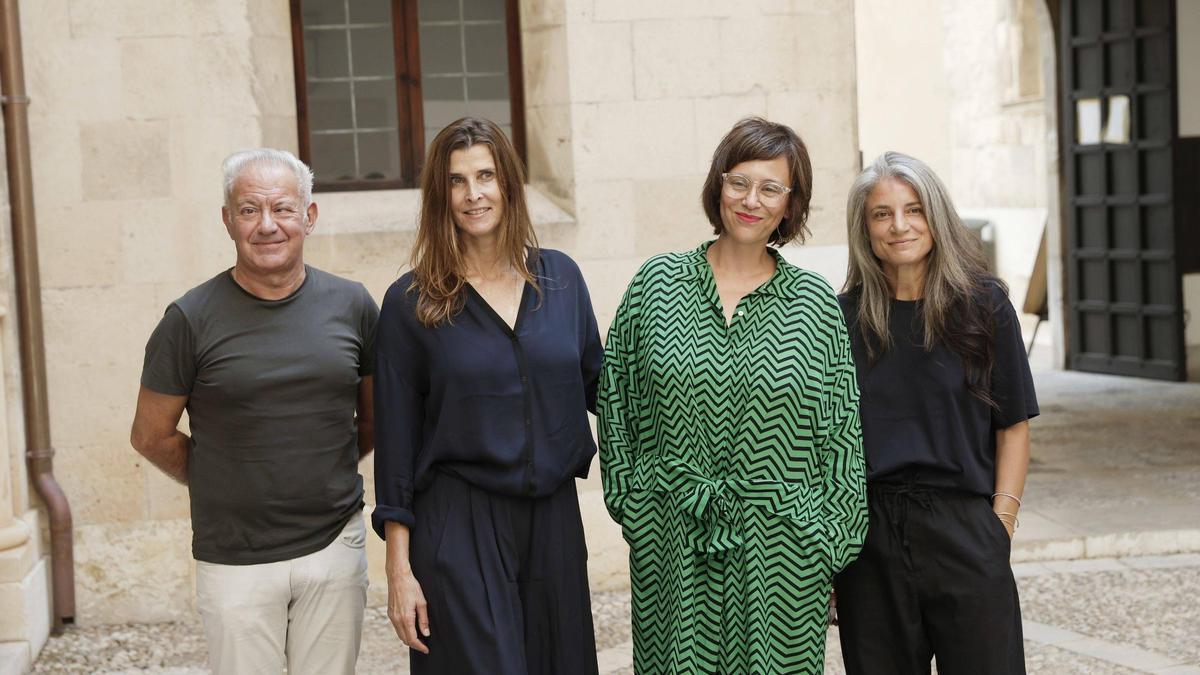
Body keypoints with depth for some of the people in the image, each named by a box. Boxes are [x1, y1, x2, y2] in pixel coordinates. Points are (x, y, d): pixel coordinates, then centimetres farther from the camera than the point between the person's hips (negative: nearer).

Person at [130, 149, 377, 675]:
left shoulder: (350, 305, 2)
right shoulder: (192, 320, -7)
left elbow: (374, 414, 15)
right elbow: (152, 436, 3)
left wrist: (328, 475, 9)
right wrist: (222, 487, 7)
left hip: (336, 547, 3)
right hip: (236, 560, -2)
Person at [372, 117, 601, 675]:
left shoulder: (560, 277, 4)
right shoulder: (410, 303, -4)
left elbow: (599, 387, 14)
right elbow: (397, 438, -3)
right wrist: (399, 568, -5)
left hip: (554, 521, 4)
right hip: (458, 527, -3)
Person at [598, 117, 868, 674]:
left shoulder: (816, 304, 3)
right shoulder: (657, 283, 4)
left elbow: (843, 431, 5)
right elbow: (614, 393, 10)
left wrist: (832, 538, 3)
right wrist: (628, 495, 5)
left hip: (781, 546, 0)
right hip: (672, 545, 1)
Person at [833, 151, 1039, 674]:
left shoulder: (983, 304, 1)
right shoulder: (843, 317, 4)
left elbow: (1013, 424, 3)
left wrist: (1001, 522, -5)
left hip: (964, 532, -1)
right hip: (868, 537, 1)